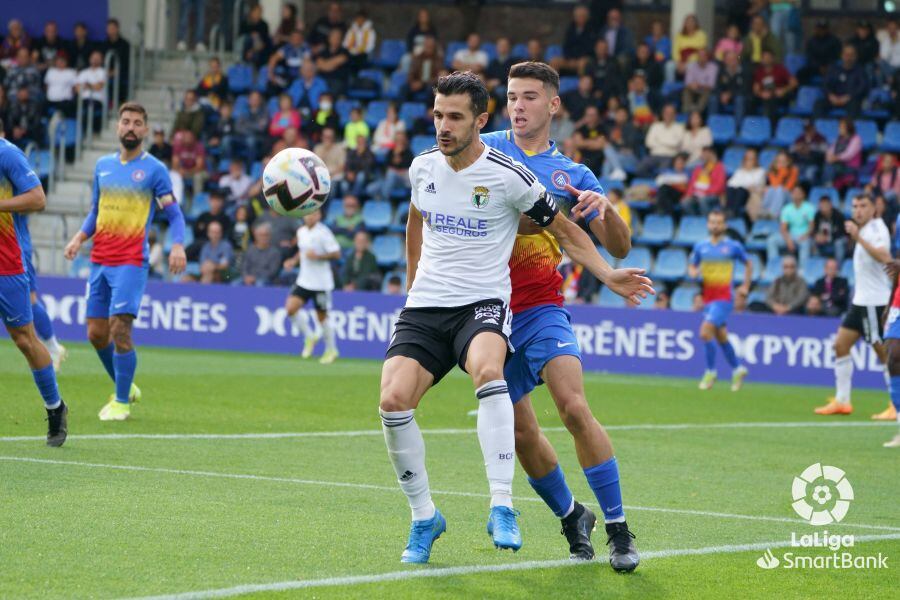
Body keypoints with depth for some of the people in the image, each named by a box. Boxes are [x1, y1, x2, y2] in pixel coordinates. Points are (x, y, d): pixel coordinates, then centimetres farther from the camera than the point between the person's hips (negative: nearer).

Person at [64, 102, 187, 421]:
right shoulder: (103, 165, 14)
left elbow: (174, 214, -4)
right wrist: (79, 237, 5)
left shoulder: (154, 169, -2)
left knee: (120, 328, -15)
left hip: (131, 262, -6)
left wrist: (178, 245, -22)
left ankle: (122, 402, -4)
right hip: (100, 261, 6)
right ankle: (125, 387, 28)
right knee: (96, 334, 7)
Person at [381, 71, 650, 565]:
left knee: (487, 370, -37)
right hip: (425, 306, 4)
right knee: (393, 400, -18)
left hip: (483, 303, -4)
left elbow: (565, 231, 4)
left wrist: (609, 276, -6)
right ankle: (424, 516, 2)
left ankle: (502, 506, -36)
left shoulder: (507, 176, -7)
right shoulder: (424, 167, 7)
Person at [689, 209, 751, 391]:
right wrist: (693, 272, -8)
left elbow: (748, 263, 12)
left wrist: (746, 286, 7)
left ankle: (710, 372, -4)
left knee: (705, 332, -18)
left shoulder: (733, 246, -3)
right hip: (708, 298, 5)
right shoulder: (700, 246, 5)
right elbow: (692, 267, 15)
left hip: (723, 297, -5)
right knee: (721, 337, 13)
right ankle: (738, 369, 33)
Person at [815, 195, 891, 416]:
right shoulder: (864, 230, 14)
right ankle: (842, 401, 10)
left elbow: (884, 257, -33)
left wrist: (858, 238, -36)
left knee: (884, 353, -6)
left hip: (875, 302, -9)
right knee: (841, 345, 6)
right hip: (861, 300, 9)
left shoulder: (877, 229, -13)